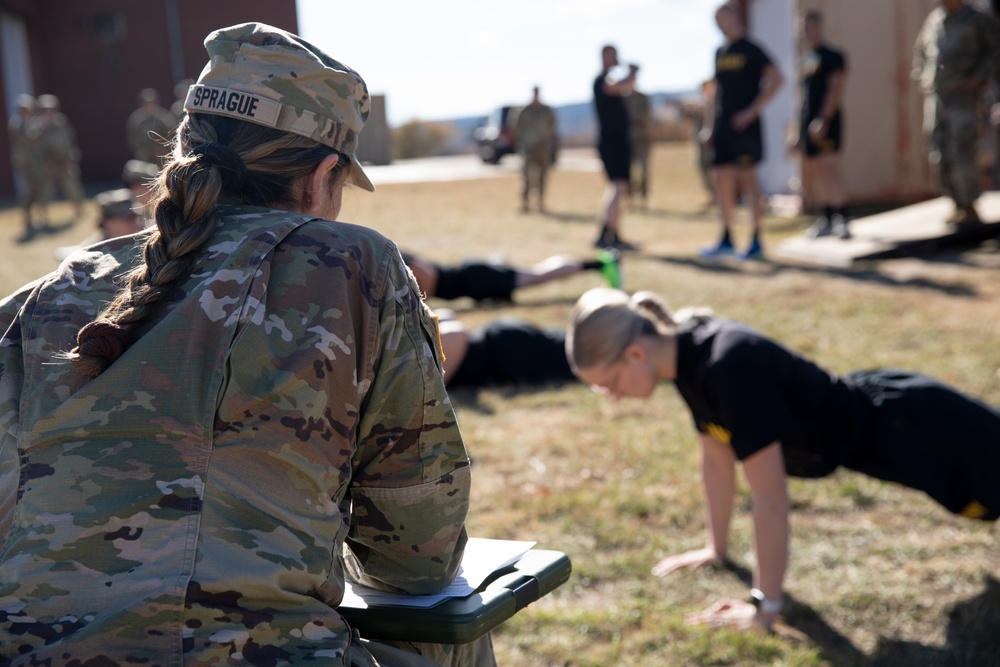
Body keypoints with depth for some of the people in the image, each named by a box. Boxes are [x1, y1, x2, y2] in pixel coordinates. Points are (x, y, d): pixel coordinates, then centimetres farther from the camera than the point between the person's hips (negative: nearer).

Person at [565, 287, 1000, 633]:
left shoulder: (728, 365, -38)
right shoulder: (685, 353, -11)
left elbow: (771, 500, -34)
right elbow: (716, 456, 4)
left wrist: (766, 606, -28)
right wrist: (717, 549, 12)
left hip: (895, 425, -8)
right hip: (859, 408, 8)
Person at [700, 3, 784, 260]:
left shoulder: (750, 50, -5)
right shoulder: (720, 53, 16)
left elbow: (776, 79, -13)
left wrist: (753, 110, -18)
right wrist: (710, 124, 16)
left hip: (744, 126, -7)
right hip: (723, 127, 7)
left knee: (747, 178, -8)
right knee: (722, 180, 7)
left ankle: (757, 241, -2)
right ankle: (726, 240, 16)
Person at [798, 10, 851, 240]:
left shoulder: (832, 56, -6)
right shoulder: (806, 59, 17)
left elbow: (835, 90, -13)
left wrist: (823, 120, -21)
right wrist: (801, 123, 15)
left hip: (826, 121, -8)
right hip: (808, 122, 8)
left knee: (829, 168, -15)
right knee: (814, 170, 9)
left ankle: (841, 219, -15)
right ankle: (826, 219, 16)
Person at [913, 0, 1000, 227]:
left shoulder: (976, 19, -4)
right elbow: (920, 49, 26)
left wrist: (979, 78, -11)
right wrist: (921, 77, 14)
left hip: (962, 99, -6)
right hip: (934, 98, 6)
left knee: (961, 152, -11)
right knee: (939, 157, 5)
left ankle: (970, 208, -1)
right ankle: (959, 206, 16)